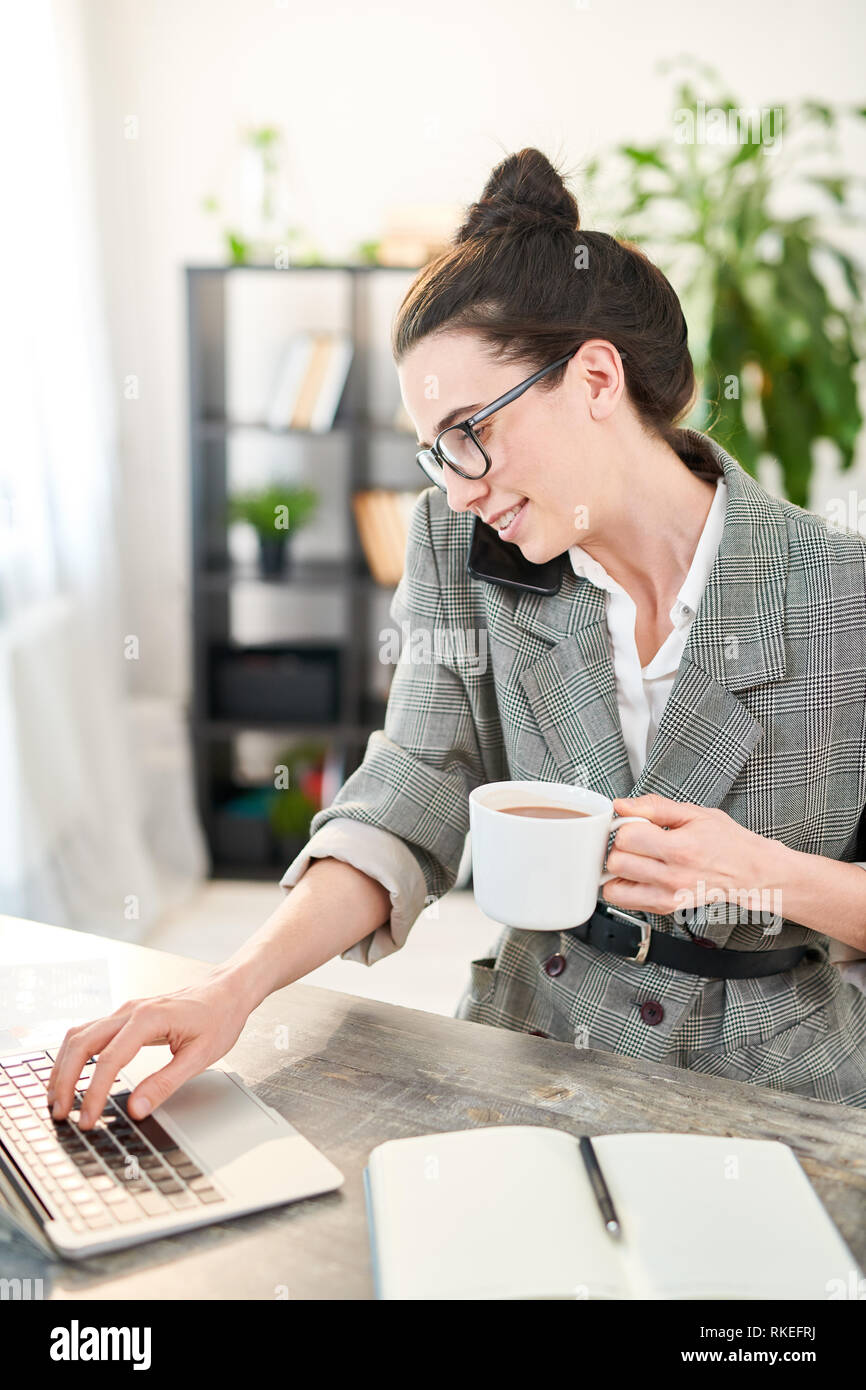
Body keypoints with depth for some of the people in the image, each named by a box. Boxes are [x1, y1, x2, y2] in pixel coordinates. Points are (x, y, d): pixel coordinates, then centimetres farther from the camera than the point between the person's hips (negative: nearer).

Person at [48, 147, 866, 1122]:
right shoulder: (460, 549, -3)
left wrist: (765, 874, -21)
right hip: (530, 1047, 2)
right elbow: (405, 810, -8)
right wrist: (234, 987, -22)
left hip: (773, 1087, -1)